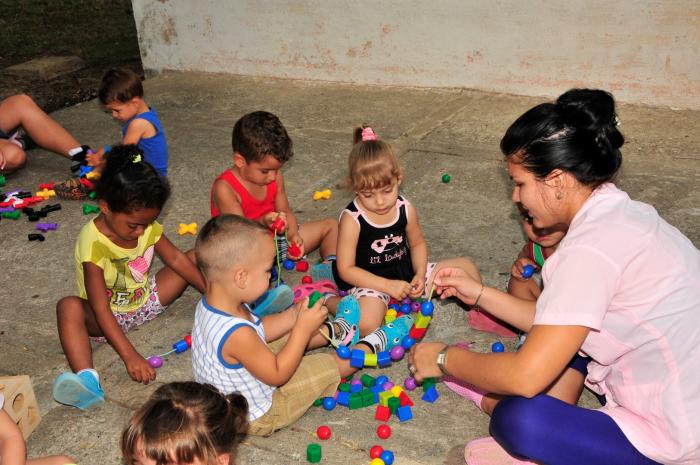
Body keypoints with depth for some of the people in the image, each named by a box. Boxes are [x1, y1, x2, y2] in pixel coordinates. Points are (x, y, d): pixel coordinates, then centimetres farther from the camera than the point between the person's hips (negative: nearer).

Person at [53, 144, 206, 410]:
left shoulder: (147, 225, -12)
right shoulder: (93, 243, -30)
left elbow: (175, 259, 1)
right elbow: (100, 308, -36)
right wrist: (130, 356, -45)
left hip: (145, 300, 6)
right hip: (110, 316, -6)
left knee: (194, 259, -3)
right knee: (69, 307, -38)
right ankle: (86, 379, -55)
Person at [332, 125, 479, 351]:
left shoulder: (406, 209, -5)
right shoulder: (352, 219, -19)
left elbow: (417, 243, 12)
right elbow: (346, 269, -17)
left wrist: (420, 273, -8)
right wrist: (388, 285, -23)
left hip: (406, 272, 6)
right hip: (370, 282, -5)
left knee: (467, 267, -1)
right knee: (366, 324, -38)